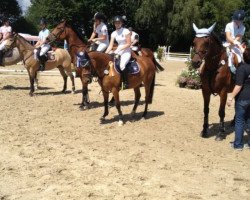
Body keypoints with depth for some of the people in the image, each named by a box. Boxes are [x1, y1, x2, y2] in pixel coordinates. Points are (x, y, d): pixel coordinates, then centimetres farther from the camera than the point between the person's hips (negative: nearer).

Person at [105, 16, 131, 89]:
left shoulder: (126, 31, -8)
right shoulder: (114, 33, 7)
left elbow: (128, 44, -11)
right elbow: (110, 46, 4)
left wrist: (119, 49, -18)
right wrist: (105, 54, -10)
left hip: (126, 51, -6)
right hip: (118, 52, 6)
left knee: (122, 65, -31)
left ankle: (126, 83, -19)